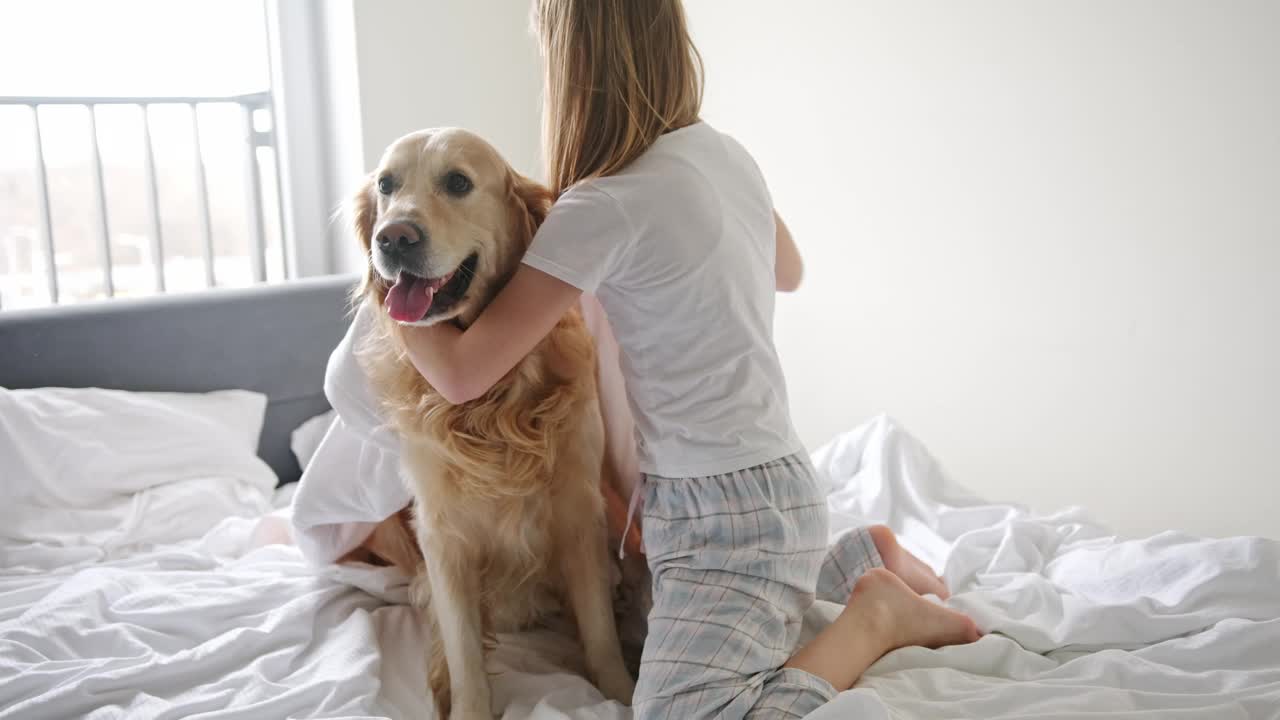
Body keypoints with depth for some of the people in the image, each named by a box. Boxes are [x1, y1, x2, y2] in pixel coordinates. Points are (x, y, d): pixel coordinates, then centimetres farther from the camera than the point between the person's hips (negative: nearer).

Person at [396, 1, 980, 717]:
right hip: (776, 476, 9)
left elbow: (462, 374, -18)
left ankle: (875, 615, -6)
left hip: (727, 502, -9)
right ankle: (862, 558, 24)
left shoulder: (604, 207, -21)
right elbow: (788, 271, 24)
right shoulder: (725, 152, 3)